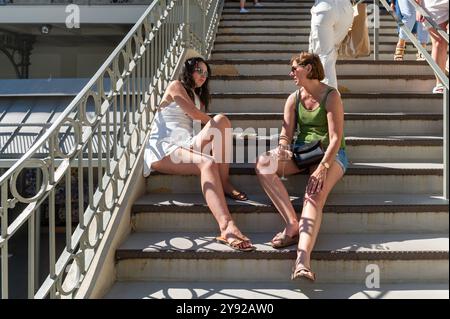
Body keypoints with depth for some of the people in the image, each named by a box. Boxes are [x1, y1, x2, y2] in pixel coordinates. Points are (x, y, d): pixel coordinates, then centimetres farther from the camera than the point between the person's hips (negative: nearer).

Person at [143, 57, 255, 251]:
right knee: (208, 163, -37)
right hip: (164, 147, -6)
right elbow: (193, 113, -2)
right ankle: (227, 228, -57)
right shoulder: (176, 86, 11)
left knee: (222, 119, -18)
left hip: (187, 146, 7)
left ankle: (224, 183, -23)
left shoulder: (199, 97, 34)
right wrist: (217, 126, 10)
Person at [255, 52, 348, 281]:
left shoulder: (331, 96, -6)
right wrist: (281, 150, -23)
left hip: (330, 154, -6)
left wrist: (322, 168, -28)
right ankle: (292, 225, -30)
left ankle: (303, 261, -53)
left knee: (314, 195, -34)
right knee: (263, 164, -23)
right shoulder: (293, 99, 12)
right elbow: (286, 134, 2)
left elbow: (336, 138, -14)